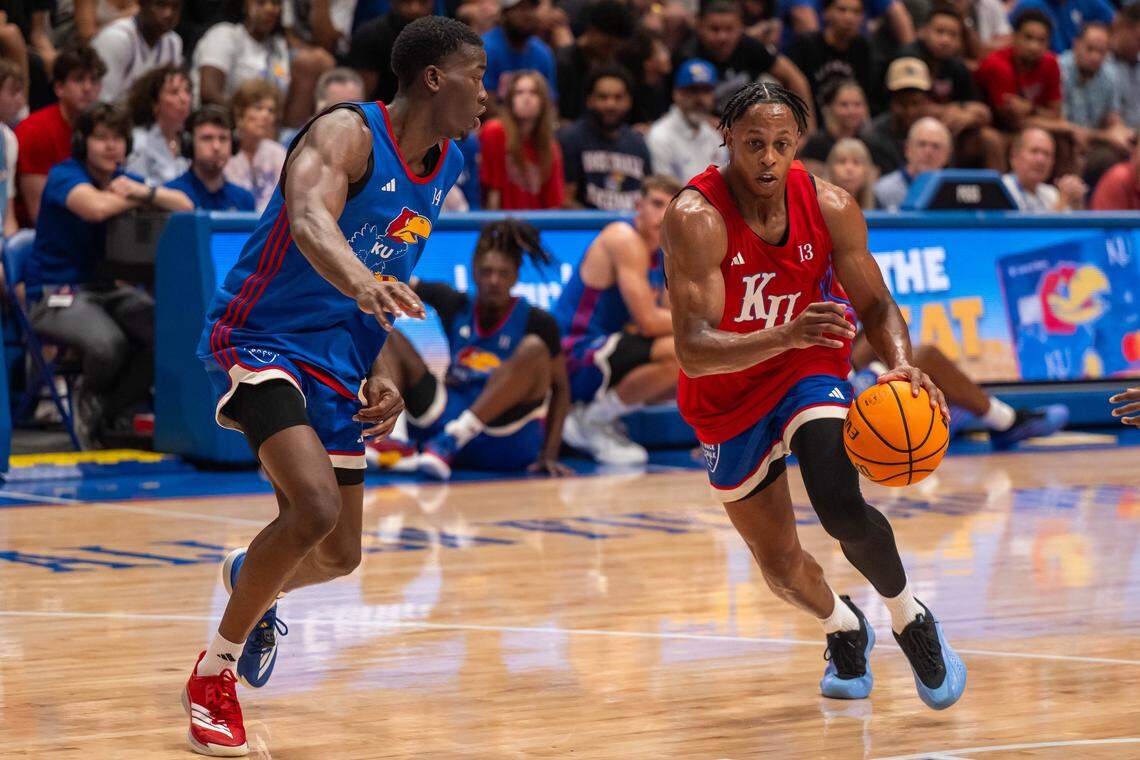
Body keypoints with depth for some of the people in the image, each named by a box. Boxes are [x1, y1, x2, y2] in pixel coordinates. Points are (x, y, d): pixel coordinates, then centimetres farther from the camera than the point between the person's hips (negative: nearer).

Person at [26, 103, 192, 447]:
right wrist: (136, 198, -10)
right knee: (108, 343, -36)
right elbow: (97, 207, -30)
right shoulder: (65, 175, -7)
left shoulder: (124, 180, 13)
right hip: (57, 290, -6)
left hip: (109, 287, 6)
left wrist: (145, 192, -15)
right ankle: (90, 392, 3)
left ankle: (102, 411, -3)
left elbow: (185, 206, 3)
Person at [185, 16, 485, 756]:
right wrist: (362, 282, -59)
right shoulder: (347, 132, -19)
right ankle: (213, 675, -8)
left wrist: (379, 372, 6)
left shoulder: (445, 166, 6)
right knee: (316, 507, -28)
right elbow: (310, 221, -40)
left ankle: (251, 579, 49)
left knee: (339, 556, 11)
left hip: (337, 360, 8)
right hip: (263, 338, -8)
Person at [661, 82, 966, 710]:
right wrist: (786, 336, -52)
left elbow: (875, 305, -5)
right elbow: (693, 350, -36)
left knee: (840, 505, -26)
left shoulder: (830, 207, -17)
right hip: (728, 397, 0)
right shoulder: (695, 218, -29)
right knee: (780, 565, 10)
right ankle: (843, 627, 46)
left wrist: (902, 365, -27)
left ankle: (909, 618, 4)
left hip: (810, 371, 0)